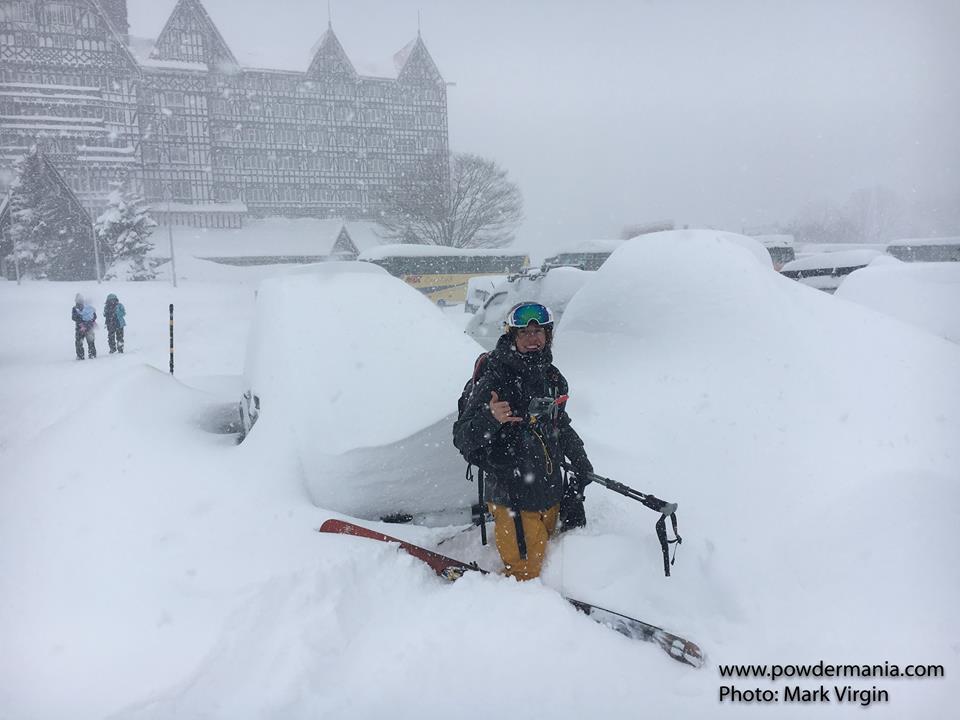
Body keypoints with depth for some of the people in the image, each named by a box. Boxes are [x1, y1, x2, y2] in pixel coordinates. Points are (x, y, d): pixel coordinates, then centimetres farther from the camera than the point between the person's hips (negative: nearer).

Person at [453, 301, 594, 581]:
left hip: (551, 495, 7)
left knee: (542, 557, 20)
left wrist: (581, 464, 28)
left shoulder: (553, 378, 6)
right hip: (512, 500, -7)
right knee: (524, 573, 1)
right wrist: (489, 418, -38)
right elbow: (462, 440, -20)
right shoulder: (494, 381, -17)